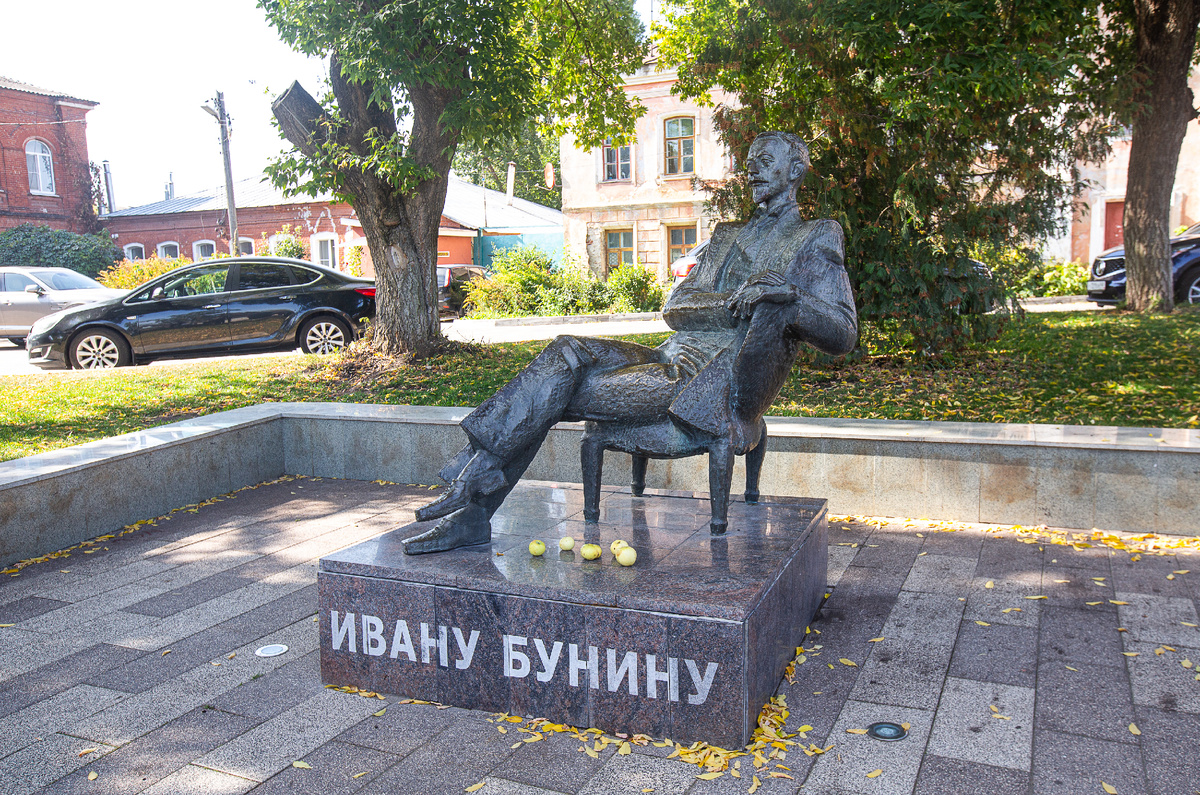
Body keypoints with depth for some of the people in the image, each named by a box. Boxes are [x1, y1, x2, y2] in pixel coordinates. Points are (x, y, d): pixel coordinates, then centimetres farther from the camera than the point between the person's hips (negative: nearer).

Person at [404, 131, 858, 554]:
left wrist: (790, 295, -22)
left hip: (715, 386, -6)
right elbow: (675, 309, 13)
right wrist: (734, 303, -7)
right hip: (673, 360, 6)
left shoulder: (817, 239, 10)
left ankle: (473, 485, -14)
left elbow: (844, 336, -3)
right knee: (568, 352, -21)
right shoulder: (727, 236, 28)